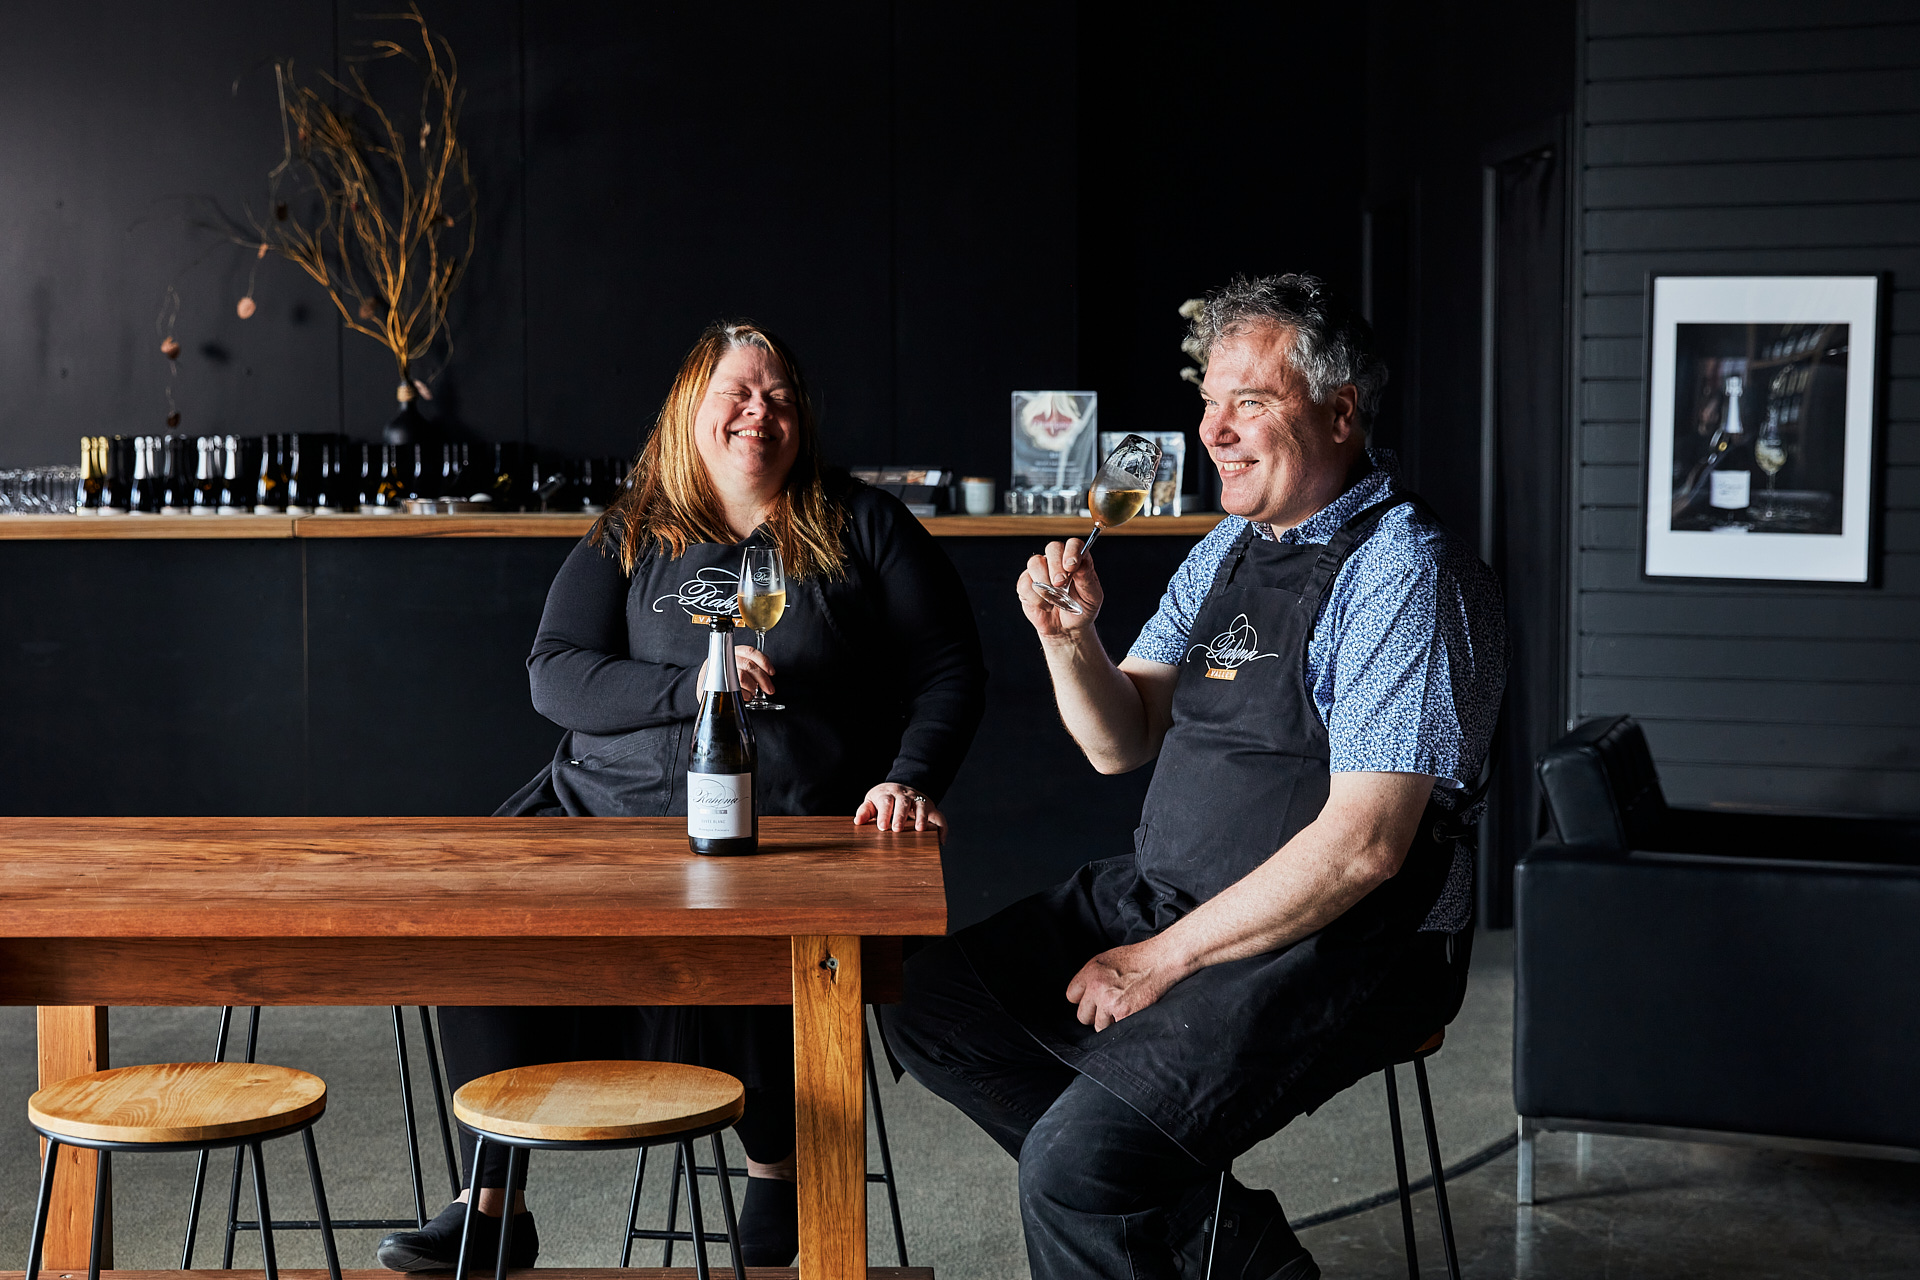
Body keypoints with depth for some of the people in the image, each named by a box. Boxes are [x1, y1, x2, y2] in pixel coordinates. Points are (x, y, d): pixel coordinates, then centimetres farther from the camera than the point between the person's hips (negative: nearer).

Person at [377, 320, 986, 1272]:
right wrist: (690, 686, -10)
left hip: (790, 828, -2)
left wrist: (910, 778, -7)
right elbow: (554, 675, 4)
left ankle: (777, 1169, -7)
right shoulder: (627, 540, 15)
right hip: (609, 805, 3)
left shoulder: (863, 529, 13)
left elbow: (951, 673, 10)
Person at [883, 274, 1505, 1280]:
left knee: (1077, 1159, -26)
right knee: (928, 1000, 1)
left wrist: (1163, 959, -18)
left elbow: (1363, 846, -21)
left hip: (1329, 947, -9)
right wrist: (1069, 641, -10)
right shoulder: (1228, 549, 13)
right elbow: (1123, 741, 12)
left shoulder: (1404, 575, -15)